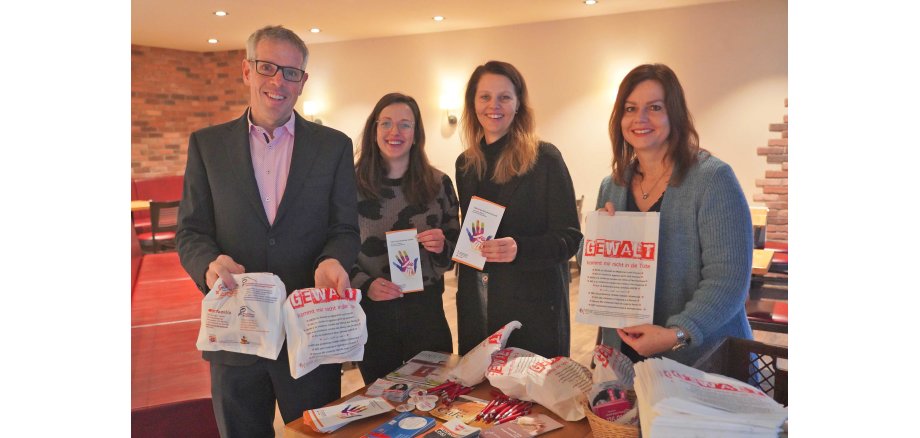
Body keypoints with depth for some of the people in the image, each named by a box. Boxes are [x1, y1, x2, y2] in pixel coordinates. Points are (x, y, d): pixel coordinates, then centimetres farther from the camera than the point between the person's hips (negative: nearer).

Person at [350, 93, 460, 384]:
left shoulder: (439, 183, 1)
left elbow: (454, 250, 7)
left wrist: (442, 248, -14)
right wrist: (365, 284, -15)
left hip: (426, 309, 1)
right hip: (371, 312, -1)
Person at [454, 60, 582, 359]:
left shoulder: (544, 158, -9)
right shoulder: (465, 164, 7)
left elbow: (569, 238, -11)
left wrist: (519, 249, -26)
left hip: (534, 304, -4)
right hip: (475, 304, 5)